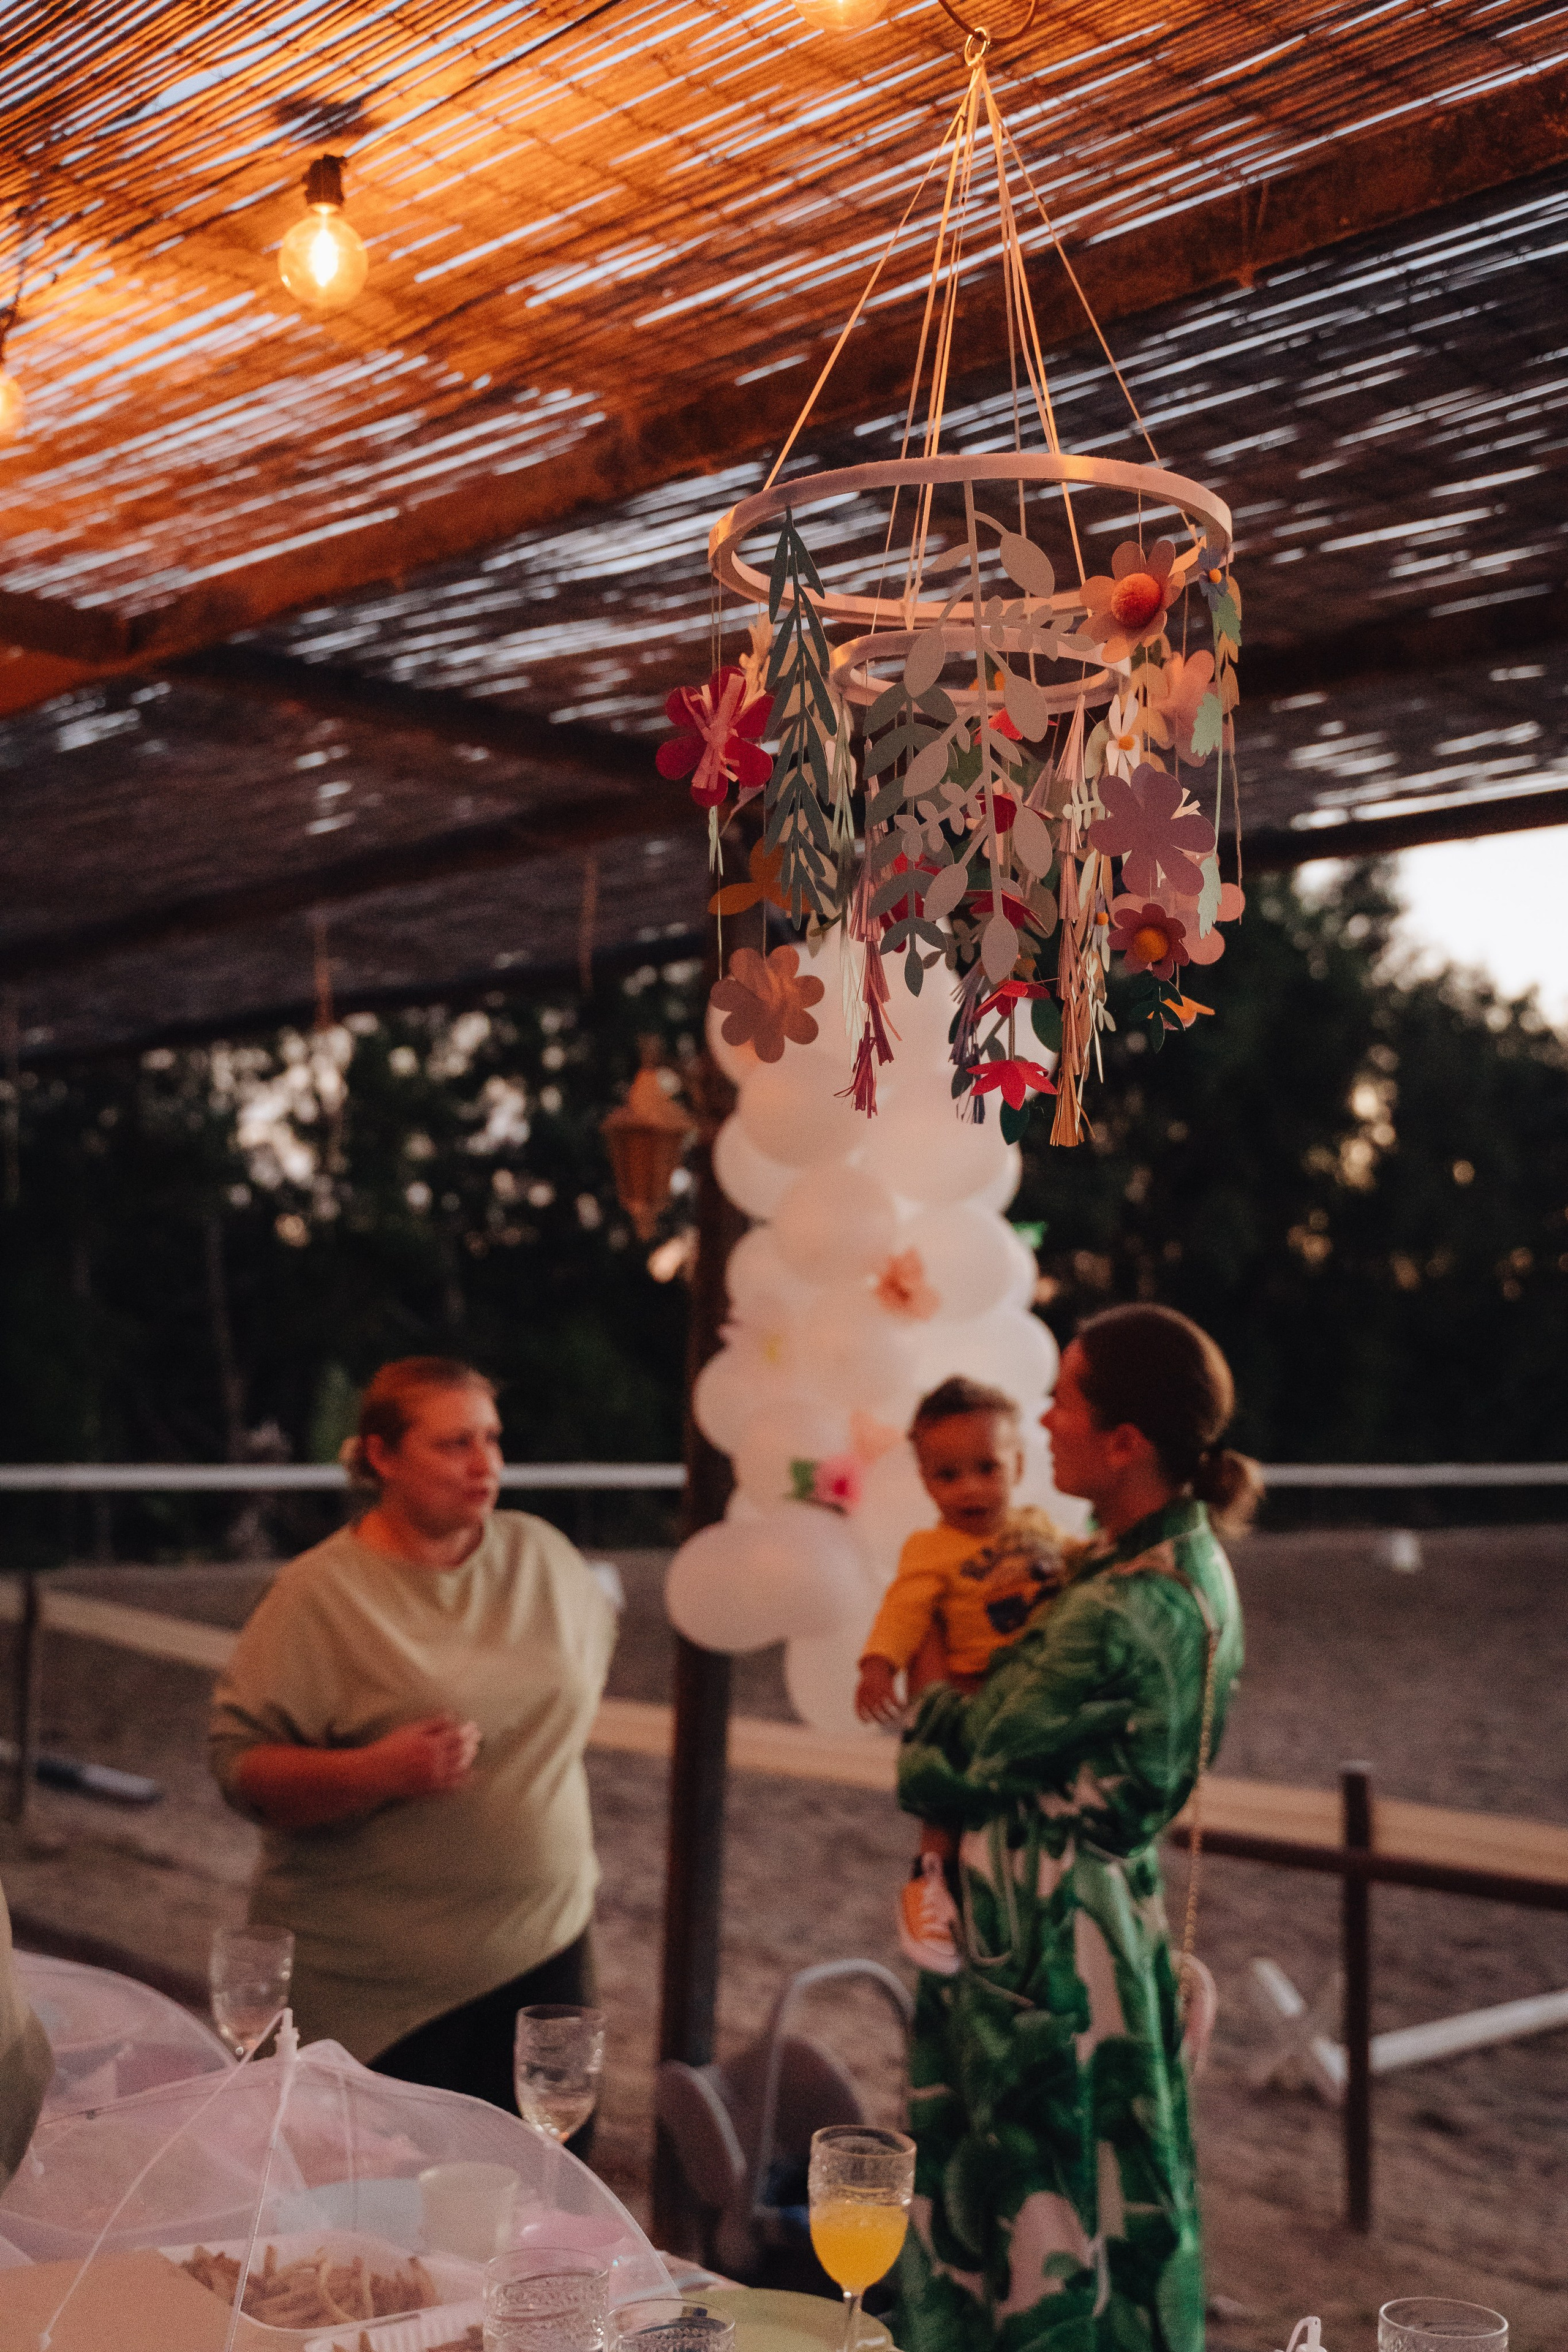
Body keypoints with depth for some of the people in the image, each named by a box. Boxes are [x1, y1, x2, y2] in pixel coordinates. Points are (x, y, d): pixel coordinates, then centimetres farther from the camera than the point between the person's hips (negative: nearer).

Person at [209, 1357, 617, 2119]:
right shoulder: (322, 1593, -10)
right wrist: (376, 1771, -27)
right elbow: (241, 1768, -12)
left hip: (544, 1947, 4)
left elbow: (590, 1641, 24)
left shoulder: (542, 1554, 4)